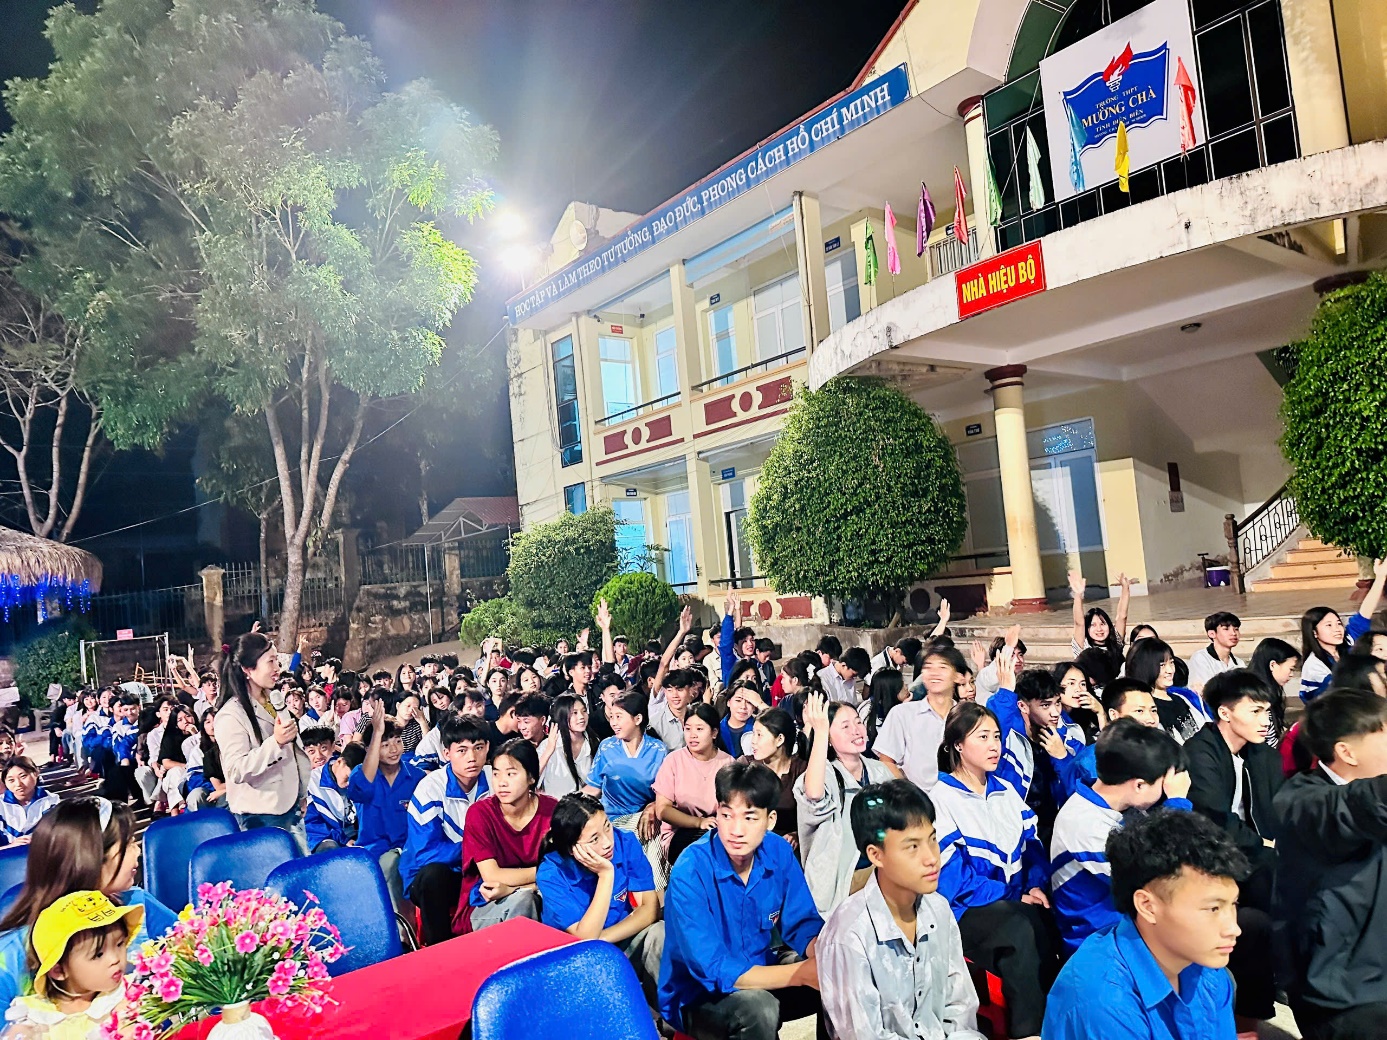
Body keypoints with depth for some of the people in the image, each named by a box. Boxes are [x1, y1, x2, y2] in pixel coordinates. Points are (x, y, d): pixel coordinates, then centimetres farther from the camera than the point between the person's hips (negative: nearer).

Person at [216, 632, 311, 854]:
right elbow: (236, 770, -21)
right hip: (260, 818, -7)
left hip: (291, 807, 7)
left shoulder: (274, 701, 9)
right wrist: (275, 742, -30)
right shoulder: (231, 715, -15)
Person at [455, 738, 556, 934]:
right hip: (483, 909, -2)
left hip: (537, 901, 2)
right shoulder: (480, 813, -13)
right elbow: (492, 876, -18)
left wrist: (511, 887, -23)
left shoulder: (553, 810, -10)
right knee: (521, 900, -32)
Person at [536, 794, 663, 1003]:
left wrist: (600, 940, -25)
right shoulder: (551, 874, -21)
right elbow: (584, 938, -25)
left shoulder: (625, 842, -14)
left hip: (625, 941, 2)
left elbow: (650, 908, -14)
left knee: (660, 933, -29)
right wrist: (606, 874, -32)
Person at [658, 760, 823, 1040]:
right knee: (758, 1007, -33)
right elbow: (713, 970, -28)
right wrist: (803, 973, -31)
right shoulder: (689, 872, -27)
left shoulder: (779, 852, -10)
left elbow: (802, 923, -1)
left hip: (759, 971, 5)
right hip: (697, 996, -5)